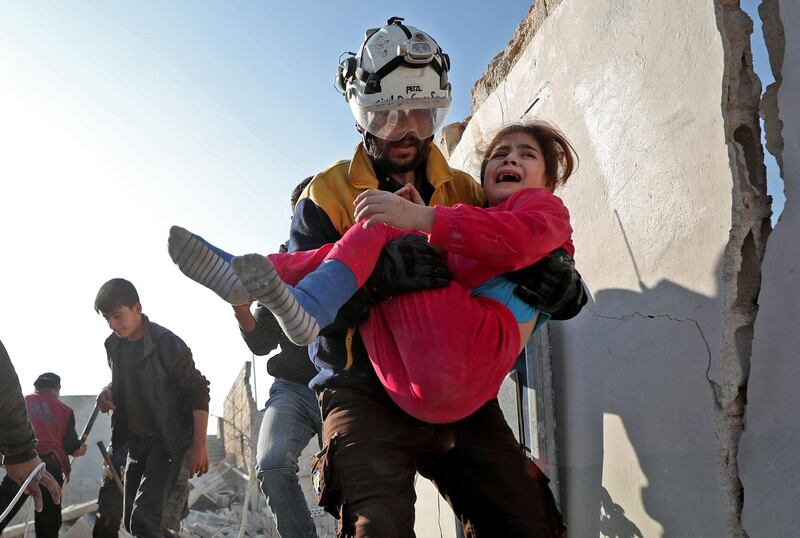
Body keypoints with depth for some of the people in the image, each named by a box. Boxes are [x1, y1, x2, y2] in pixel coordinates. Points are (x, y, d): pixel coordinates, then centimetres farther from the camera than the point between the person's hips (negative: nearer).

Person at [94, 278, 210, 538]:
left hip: (167, 440, -8)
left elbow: (197, 392, -16)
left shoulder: (167, 344, -18)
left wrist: (199, 446, -18)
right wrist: (109, 391, -2)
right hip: (136, 440, 8)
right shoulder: (113, 346, 4)